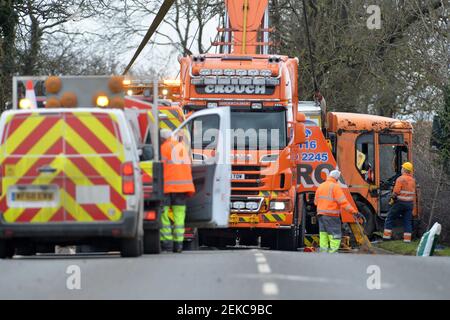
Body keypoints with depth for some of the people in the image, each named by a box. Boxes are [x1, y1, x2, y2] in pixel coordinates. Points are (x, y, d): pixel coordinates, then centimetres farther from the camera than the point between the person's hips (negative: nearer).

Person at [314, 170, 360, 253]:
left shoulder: (321, 186, 12)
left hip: (321, 215, 8)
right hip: (331, 216, -8)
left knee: (323, 234, 11)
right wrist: (354, 211, -18)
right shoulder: (335, 187, -11)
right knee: (335, 236, -6)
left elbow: (316, 201, 20)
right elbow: (343, 201, -18)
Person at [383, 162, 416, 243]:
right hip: (410, 204, 6)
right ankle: (407, 239, 4)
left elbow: (396, 192, -16)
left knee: (390, 218, 5)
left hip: (400, 203, -6)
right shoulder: (413, 180, 9)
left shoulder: (401, 179, -13)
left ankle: (386, 236, 2)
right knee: (407, 222, 8)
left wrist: (392, 199, -1)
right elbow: (413, 193, 14)